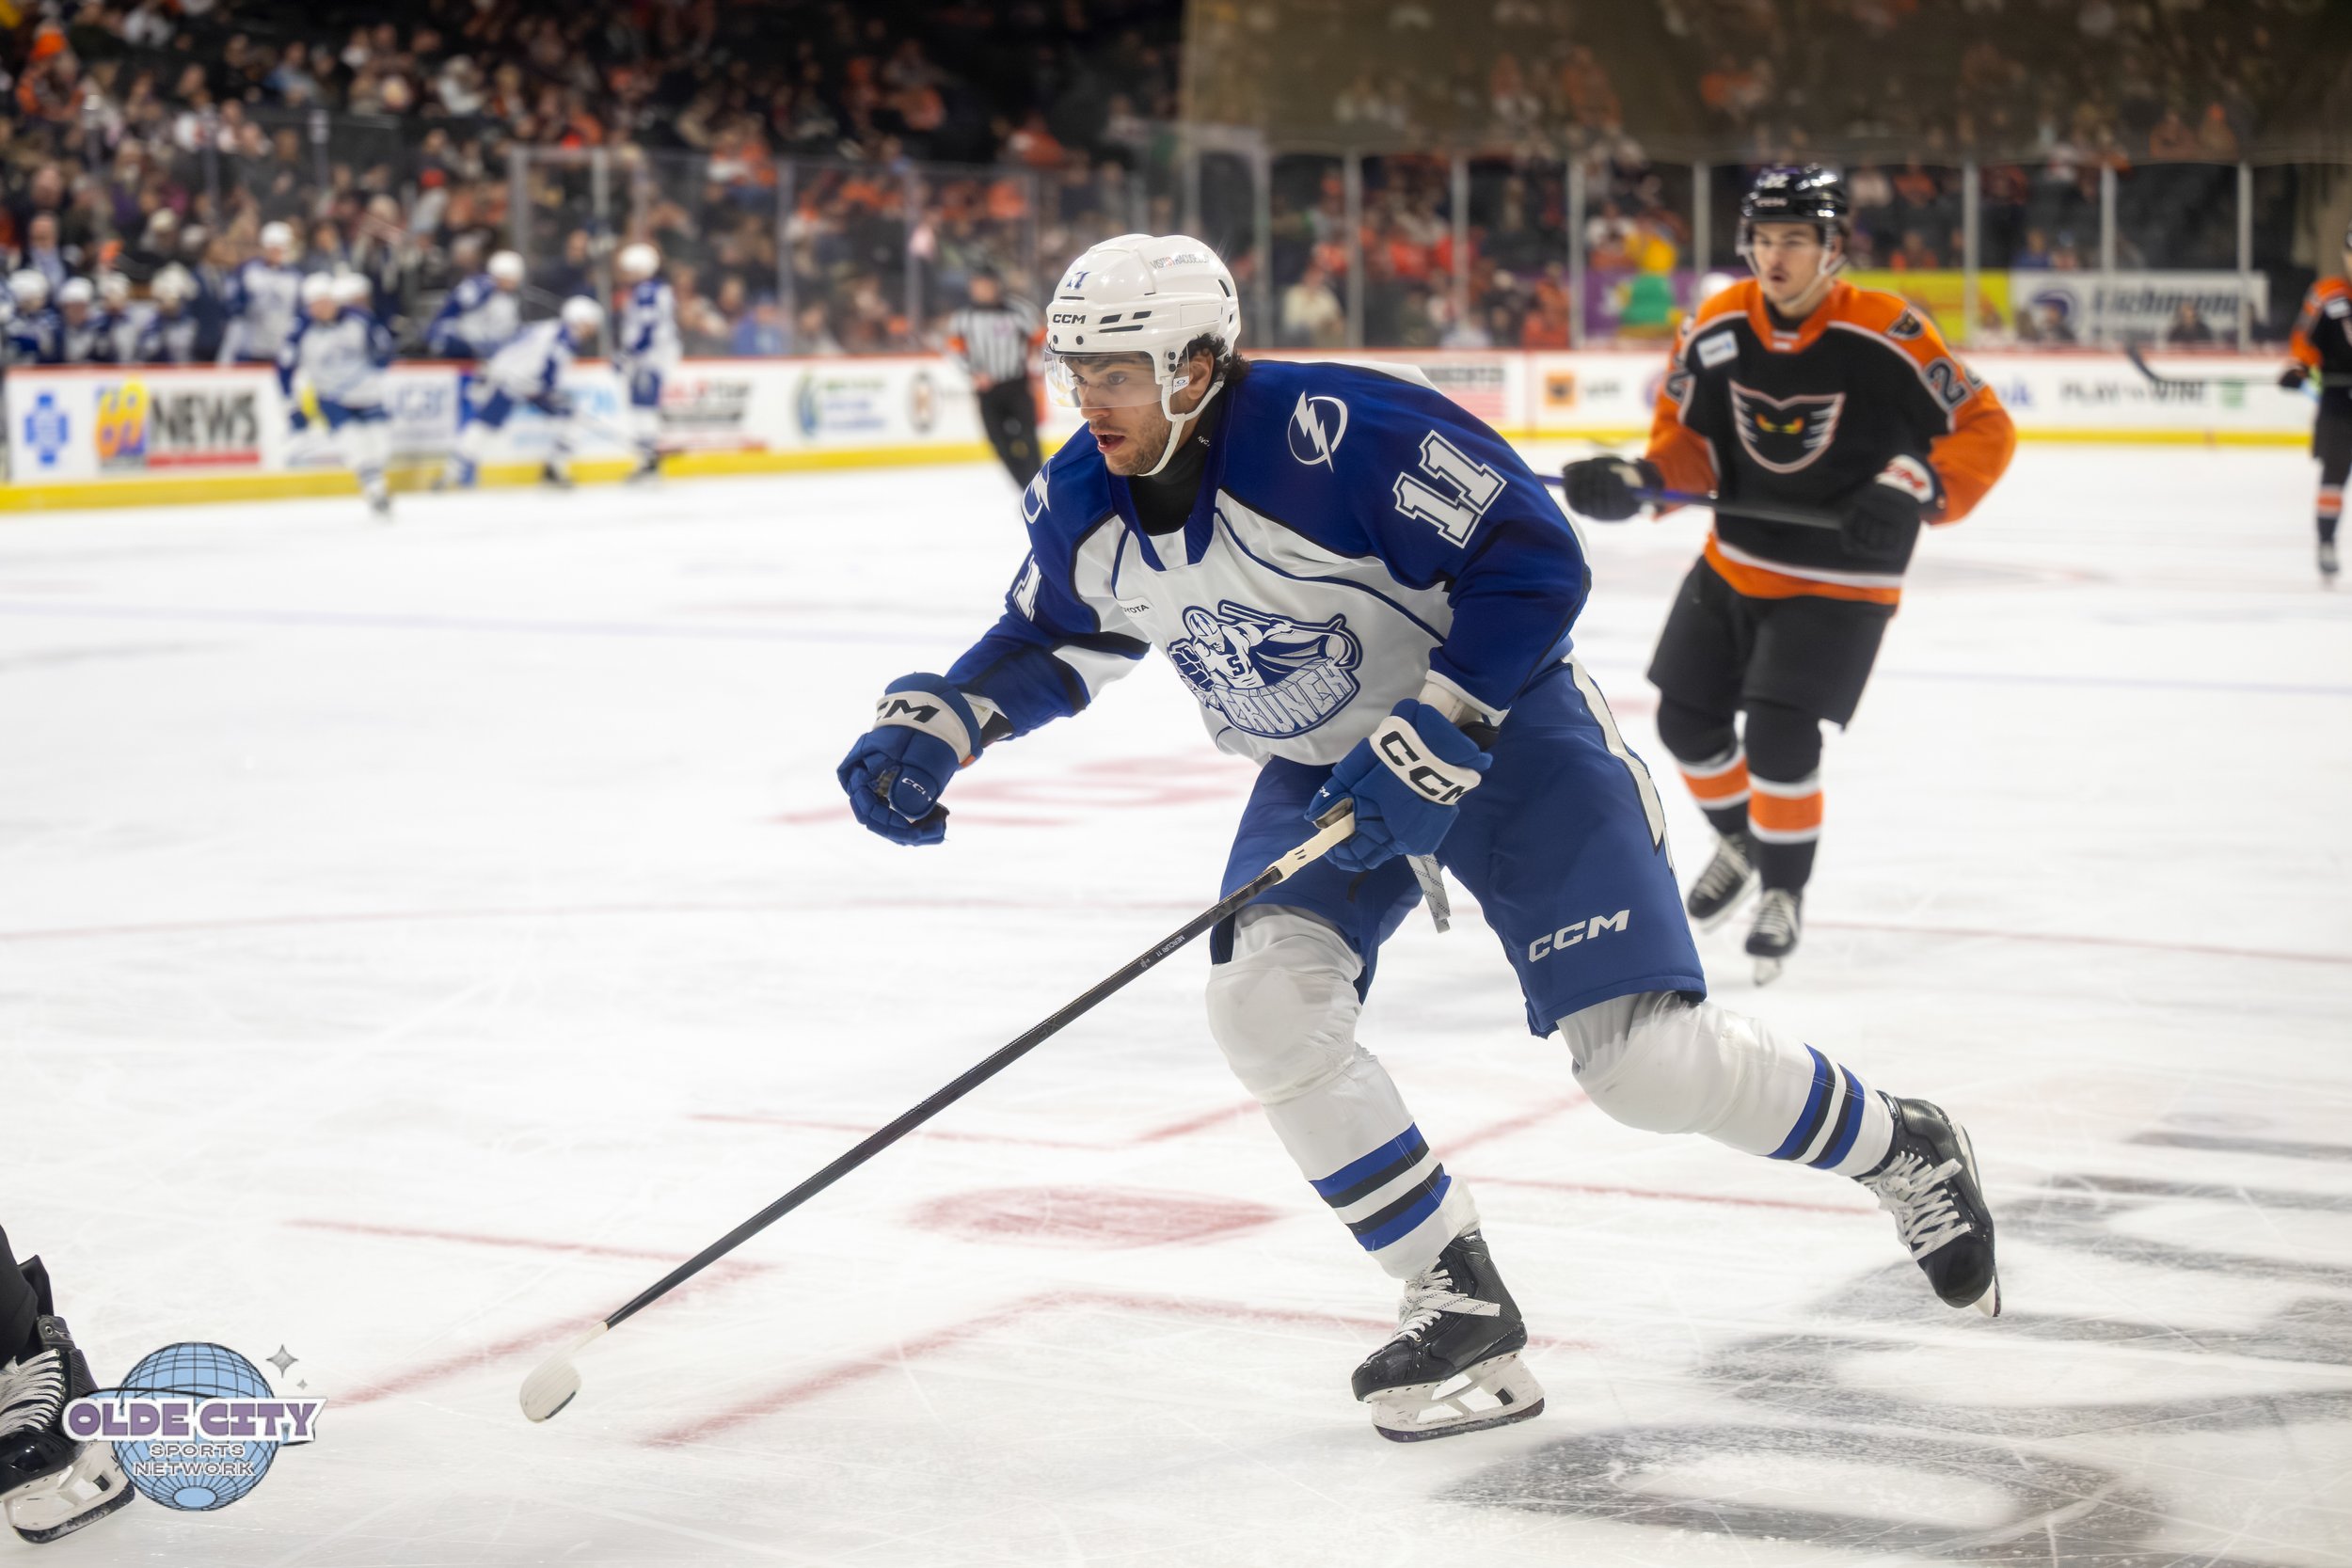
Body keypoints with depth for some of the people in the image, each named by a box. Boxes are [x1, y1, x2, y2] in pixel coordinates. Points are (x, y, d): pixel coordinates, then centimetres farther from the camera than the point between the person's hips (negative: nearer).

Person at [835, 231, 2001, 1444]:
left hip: (1500, 728, -6)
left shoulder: (1342, 432, -30)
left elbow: (1536, 563, -27)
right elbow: (1046, 643, 11)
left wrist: (1430, 744, -29)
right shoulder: (1083, 507, -8)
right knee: (1263, 1001, -17)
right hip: (1320, 764, 7)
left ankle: (1903, 1152, 18)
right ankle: (1461, 1304, -3)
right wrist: (928, 727, -5)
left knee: (1646, 1060, -11)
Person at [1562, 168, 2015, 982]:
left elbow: (1986, 430, -15)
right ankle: (1740, 843, 40)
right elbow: (1686, 435, 4)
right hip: (1734, 566, 6)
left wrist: (1914, 488, -30)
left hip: (1838, 583, -5)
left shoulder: (1886, 334, -21)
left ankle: (1784, 891, 9)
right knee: (1688, 718, 11)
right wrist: (1634, 480, -15)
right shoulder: (1716, 327, -6)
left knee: (1779, 735, -16)